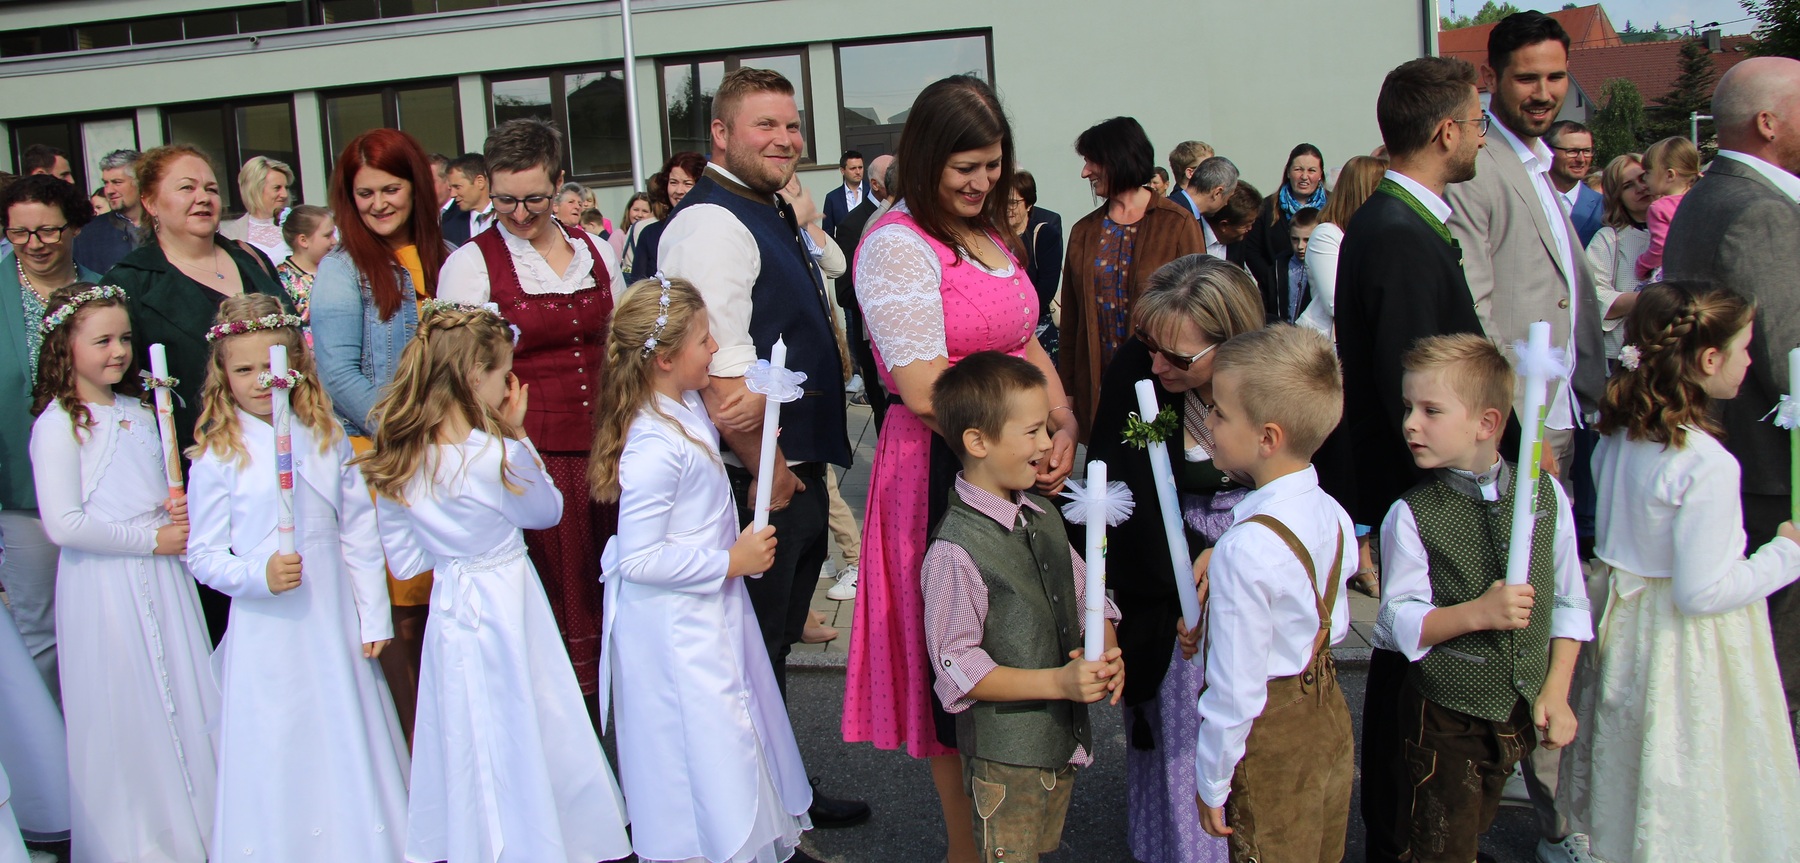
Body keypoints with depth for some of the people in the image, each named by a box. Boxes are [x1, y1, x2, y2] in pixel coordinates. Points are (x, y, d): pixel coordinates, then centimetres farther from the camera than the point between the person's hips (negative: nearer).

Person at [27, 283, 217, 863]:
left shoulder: (137, 412, 12)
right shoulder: (58, 424, -10)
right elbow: (63, 525, -17)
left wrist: (180, 509, 2)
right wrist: (150, 538, -15)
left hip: (162, 576, 6)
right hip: (103, 585, -6)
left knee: (185, 703, 9)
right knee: (125, 717, 2)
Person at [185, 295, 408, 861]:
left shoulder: (329, 440, 5)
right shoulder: (218, 457, -4)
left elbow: (359, 534, 7)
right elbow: (202, 554, -2)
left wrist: (374, 617, 5)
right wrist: (258, 575, -21)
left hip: (334, 622, 3)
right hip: (265, 630, -3)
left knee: (347, 739, 10)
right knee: (277, 752, 3)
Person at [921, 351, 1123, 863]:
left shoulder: (1043, 516, 3)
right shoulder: (956, 551, -23)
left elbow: (1085, 597, 9)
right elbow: (958, 670, -22)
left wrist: (1106, 653, -12)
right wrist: (1058, 682, -25)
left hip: (1065, 738, 8)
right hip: (1005, 756, -7)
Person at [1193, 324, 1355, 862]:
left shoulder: (1245, 550, -29)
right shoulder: (1335, 517, -5)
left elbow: (1235, 691, -24)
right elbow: (1336, 628, 8)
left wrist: (1212, 784, -13)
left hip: (1271, 737, -7)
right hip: (1330, 715, 7)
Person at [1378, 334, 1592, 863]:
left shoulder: (1545, 494, -5)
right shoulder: (1412, 516, -14)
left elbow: (1569, 601, 2)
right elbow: (1400, 623, -15)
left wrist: (1556, 692, -2)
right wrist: (1478, 613, -29)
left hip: (1523, 713, 3)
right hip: (1447, 719, -3)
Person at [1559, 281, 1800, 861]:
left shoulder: (1619, 432, -2)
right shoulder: (1706, 464, -25)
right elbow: (1703, 591, -22)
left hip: (1625, 619, 8)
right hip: (1688, 652, -8)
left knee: (1630, 792, 23)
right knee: (1686, 801, 9)